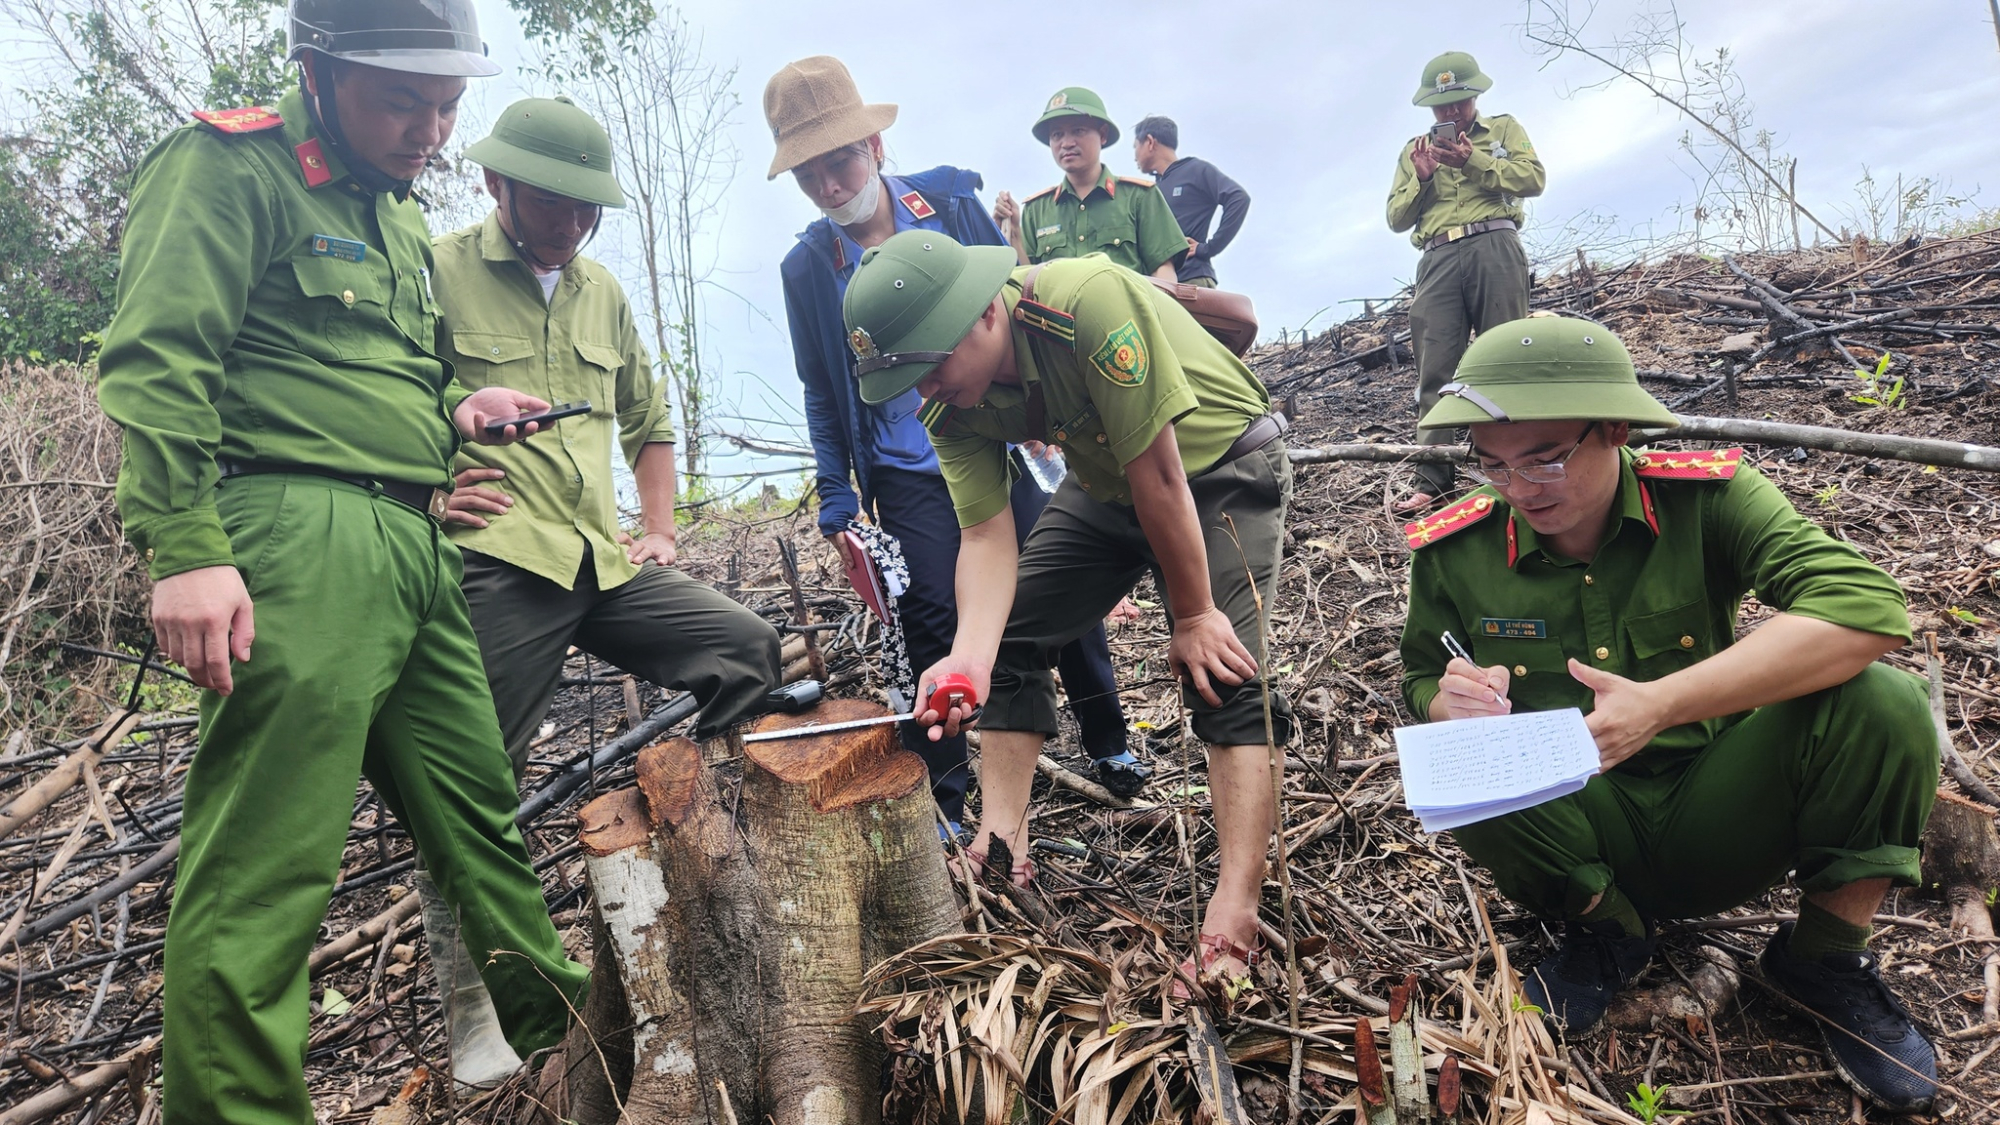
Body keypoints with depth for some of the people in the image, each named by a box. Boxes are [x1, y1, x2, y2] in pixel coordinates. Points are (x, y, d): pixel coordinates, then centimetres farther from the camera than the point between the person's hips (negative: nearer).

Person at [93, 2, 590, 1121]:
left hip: (417, 553, 9)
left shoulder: (400, 219, 25)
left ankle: (565, 1034, 27)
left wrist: (454, 410, 13)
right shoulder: (230, 168, -1)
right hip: (296, 536, -8)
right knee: (266, 863, -9)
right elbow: (158, 362, -12)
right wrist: (186, 546, -21)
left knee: (479, 807, 14)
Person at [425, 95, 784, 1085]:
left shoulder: (603, 291, 20)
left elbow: (649, 423, 29)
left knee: (750, 650, -2)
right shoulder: (435, 272, 0)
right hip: (497, 568, -6)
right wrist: (422, 492, -10)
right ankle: (466, 1002, 14)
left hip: (607, 562, 6)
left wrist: (658, 528, 19)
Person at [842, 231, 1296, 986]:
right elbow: (987, 534, -20)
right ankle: (1001, 847, 6)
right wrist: (970, 654, -39)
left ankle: (1235, 923, -21)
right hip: (1105, 484, 7)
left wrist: (1193, 617, -24)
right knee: (1006, 640, -1)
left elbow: (1159, 476, -32)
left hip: (1222, 465, -6)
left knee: (1223, 673, -20)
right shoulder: (950, 405, -16)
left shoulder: (1089, 302, -38)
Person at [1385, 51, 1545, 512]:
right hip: (1439, 258, 2)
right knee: (1434, 368, -8)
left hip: (1494, 248, -2)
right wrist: (1421, 179, 2)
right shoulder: (1415, 149, 26)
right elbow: (1396, 218, 19)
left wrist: (1473, 160, -6)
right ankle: (1432, 480, -11)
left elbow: (1534, 178, 3)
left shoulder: (1503, 129, 20)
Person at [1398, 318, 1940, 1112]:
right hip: (1583, 836, 1)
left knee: (1879, 702, -25)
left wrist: (1662, 702, -39)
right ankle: (1606, 929, 2)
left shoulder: (1705, 496, -14)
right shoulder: (1455, 550, -12)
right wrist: (1450, 704, -24)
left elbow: (1868, 605, -29)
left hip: (1717, 827, 0)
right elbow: (1421, 683, 3)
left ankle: (1824, 955, 1)